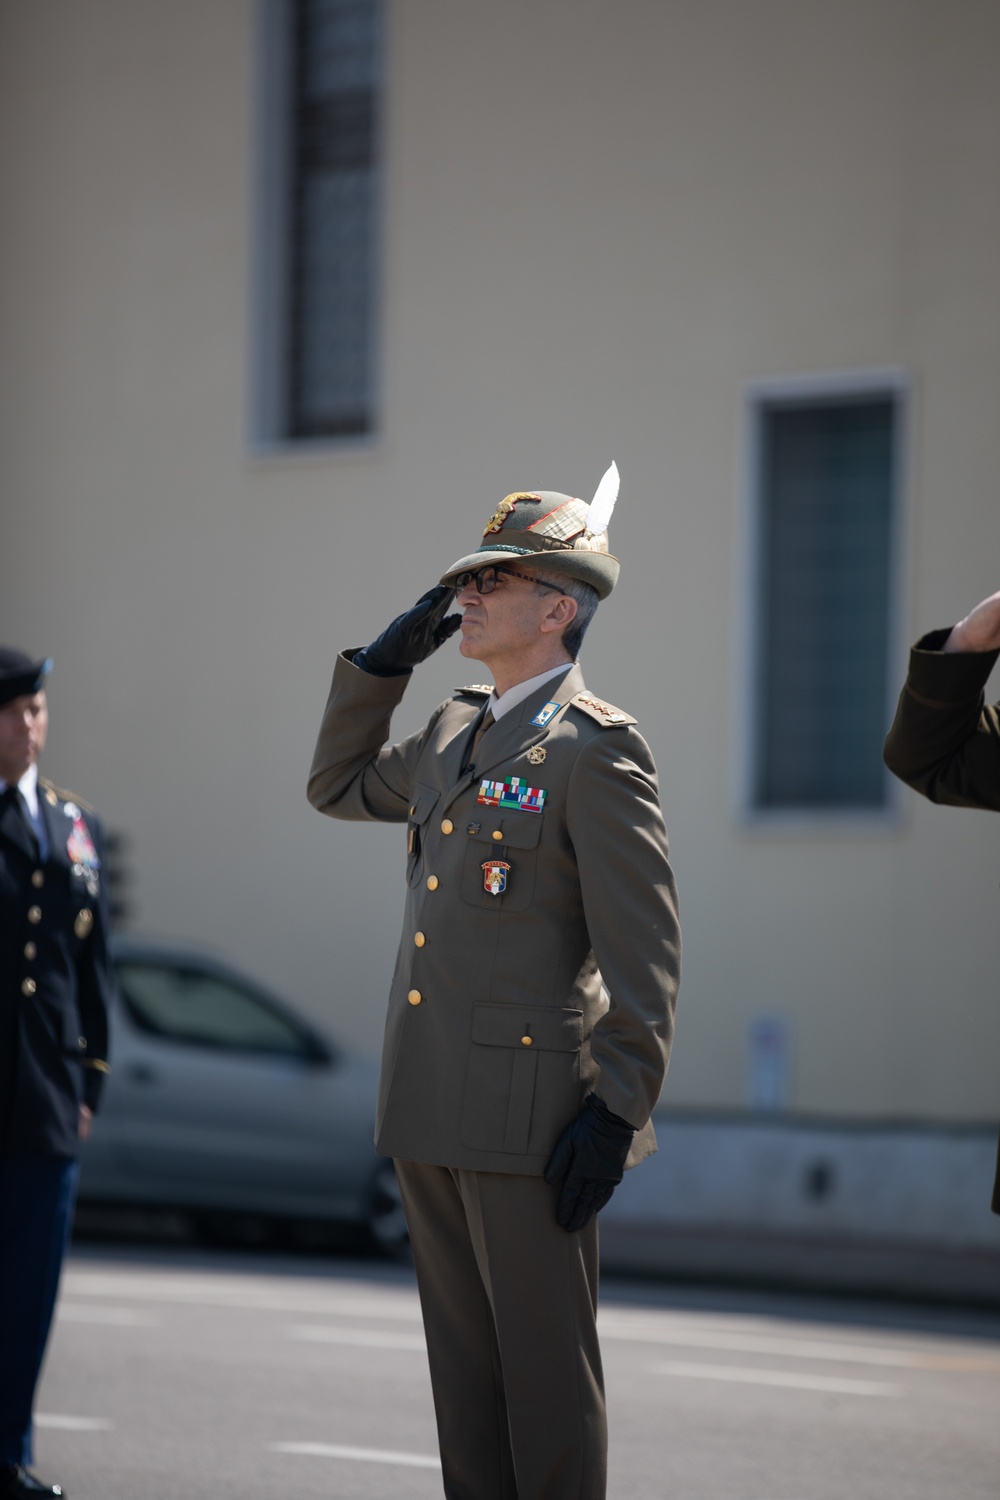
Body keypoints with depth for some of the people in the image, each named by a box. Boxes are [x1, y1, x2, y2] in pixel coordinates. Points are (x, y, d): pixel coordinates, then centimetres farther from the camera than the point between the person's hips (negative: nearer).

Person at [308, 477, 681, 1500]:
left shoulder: (595, 747, -10)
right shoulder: (451, 733, 14)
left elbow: (643, 947, -13)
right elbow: (338, 786, 31)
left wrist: (617, 1110, -18)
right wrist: (385, 660, 17)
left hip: (530, 1109, -8)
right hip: (432, 1110, 8)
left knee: (546, 1369, -2)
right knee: (463, 1359, 12)